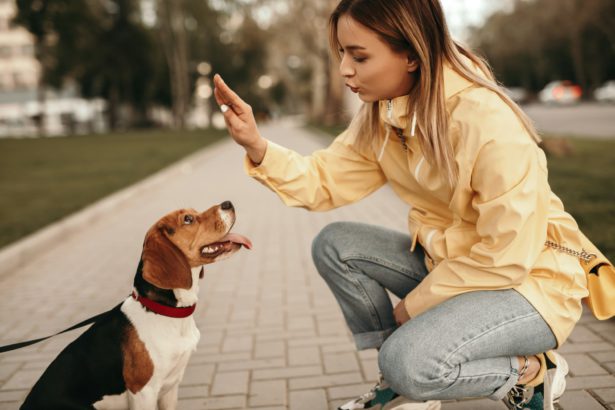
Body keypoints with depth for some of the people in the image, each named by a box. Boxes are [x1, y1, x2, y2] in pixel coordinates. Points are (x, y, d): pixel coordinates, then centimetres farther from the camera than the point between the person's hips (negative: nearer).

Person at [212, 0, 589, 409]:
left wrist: (412, 305, -14)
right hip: (449, 261, 8)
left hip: (532, 279, -7)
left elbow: (508, 257, -24)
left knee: (409, 361, -29)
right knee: (334, 245, -6)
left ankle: (533, 372, 1)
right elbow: (326, 181, -6)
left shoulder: (489, 123, -28)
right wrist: (257, 146, -22)